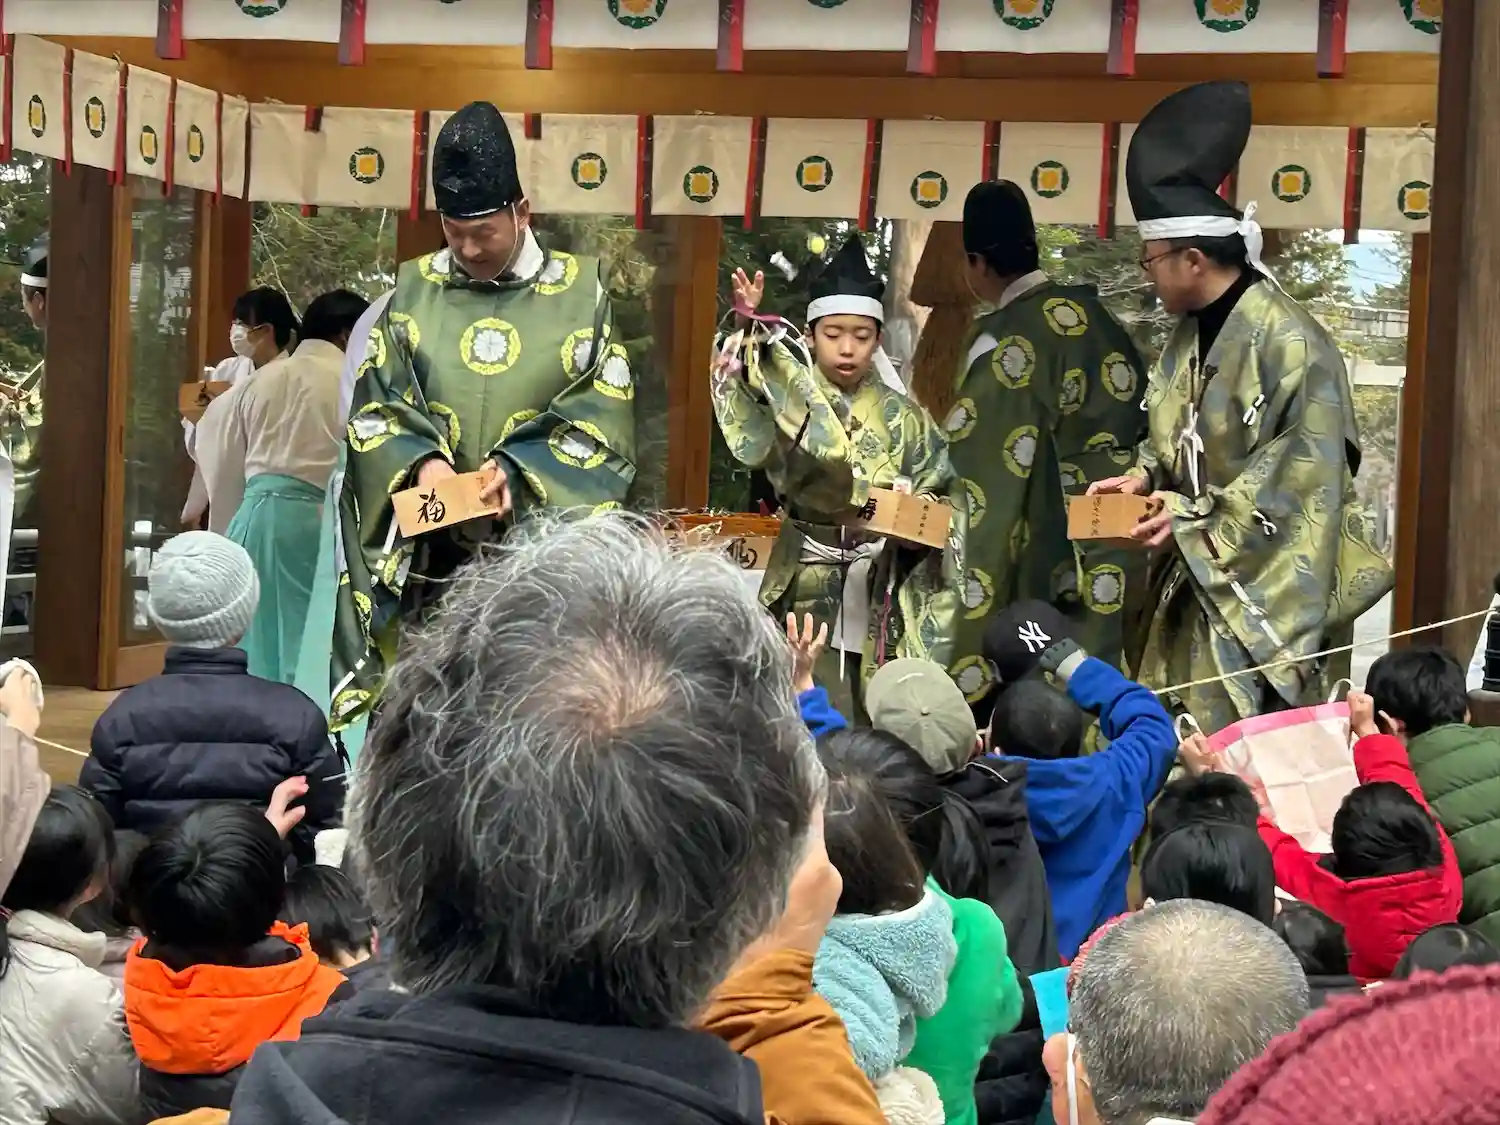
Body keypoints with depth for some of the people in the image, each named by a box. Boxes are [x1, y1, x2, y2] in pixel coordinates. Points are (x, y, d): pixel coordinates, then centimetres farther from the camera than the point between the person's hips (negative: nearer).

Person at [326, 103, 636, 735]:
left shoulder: (580, 290, 3)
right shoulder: (414, 290, 9)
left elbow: (605, 413, -2)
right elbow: (376, 405, 6)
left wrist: (519, 471, -16)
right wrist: (421, 461, -15)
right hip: (431, 551, 1)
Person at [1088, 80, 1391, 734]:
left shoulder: (1289, 342, -17)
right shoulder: (1189, 335, 9)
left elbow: (1305, 472, -18)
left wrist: (1197, 516, -17)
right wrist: (1144, 479, 1)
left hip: (1263, 583, -8)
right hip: (1198, 573, 8)